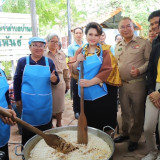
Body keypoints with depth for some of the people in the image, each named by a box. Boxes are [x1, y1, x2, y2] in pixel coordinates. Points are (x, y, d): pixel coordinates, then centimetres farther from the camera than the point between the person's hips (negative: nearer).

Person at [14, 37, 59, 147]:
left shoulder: (49, 62, 5)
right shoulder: (22, 61, 2)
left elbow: (56, 80, 8)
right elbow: (17, 81, 5)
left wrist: (54, 79, -16)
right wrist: (17, 99, 2)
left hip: (45, 102, 2)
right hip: (27, 102, -1)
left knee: (45, 129, 11)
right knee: (27, 129, 7)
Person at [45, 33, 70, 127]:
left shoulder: (62, 54, 10)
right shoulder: (44, 54, -5)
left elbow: (65, 69, 14)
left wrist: (67, 82, 14)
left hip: (60, 82, 4)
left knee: (59, 104, 14)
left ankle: (59, 123, 32)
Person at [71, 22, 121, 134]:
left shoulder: (104, 51, -1)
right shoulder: (80, 51, 10)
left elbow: (107, 71, -13)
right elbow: (75, 72, 10)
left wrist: (90, 82, -20)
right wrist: (77, 62, -10)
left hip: (101, 94, -3)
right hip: (85, 95, 3)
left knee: (103, 125, 5)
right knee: (87, 124, 12)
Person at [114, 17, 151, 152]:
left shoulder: (143, 43, -5)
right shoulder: (118, 46, 13)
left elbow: (149, 61, -8)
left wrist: (139, 70, -22)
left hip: (137, 84, -5)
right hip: (122, 84, 5)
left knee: (137, 113, 7)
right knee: (125, 111, 17)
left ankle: (134, 138, 24)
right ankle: (125, 134, 36)